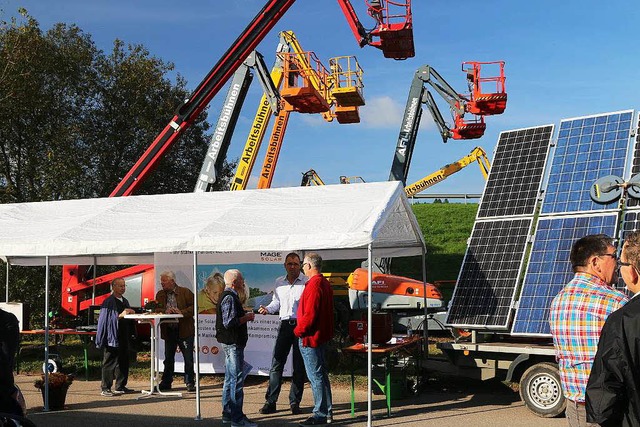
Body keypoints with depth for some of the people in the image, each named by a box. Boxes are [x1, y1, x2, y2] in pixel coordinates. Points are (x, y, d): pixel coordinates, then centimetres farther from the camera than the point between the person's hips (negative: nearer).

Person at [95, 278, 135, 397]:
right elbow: (106, 319, -15)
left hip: (123, 336, 8)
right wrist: (120, 315, -24)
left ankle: (120, 387, 18)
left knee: (123, 362, 10)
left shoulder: (124, 301, 16)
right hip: (112, 336, -8)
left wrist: (131, 314, 5)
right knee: (110, 363, -5)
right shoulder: (109, 302, -8)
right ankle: (105, 388, -1)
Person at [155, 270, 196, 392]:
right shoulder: (160, 294, 10)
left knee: (188, 359, -1)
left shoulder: (185, 292, -3)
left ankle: (190, 383, 8)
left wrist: (182, 312, -19)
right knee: (168, 359, 11)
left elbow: (194, 307, -7)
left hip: (184, 330, -4)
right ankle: (166, 383, 20)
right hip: (168, 331, 4)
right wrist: (165, 311, -12)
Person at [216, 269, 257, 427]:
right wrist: (246, 317, -14)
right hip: (233, 343, -11)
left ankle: (228, 414, 24)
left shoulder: (229, 296, 16)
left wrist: (245, 316, 11)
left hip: (230, 343, 11)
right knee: (237, 379, -8)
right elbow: (229, 322, -25)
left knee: (230, 379, 16)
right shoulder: (229, 297, -17)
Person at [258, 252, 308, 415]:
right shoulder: (279, 282, 12)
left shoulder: (307, 282, -4)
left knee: (299, 366, 4)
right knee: (276, 363, 0)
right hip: (285, 324, 4)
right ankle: (270, 402, 5)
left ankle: (295, 402, 13)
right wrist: (267, 309, 2)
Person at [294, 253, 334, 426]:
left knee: (316, 377, -4)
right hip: (322, 336, 10)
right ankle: (326, 412, 23)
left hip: (310, 338, -10)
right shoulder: (325, 283, 13)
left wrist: (299, 331, -10)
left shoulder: (314, 284, -19)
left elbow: (310, 314, -24)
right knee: (321, 375, 16)